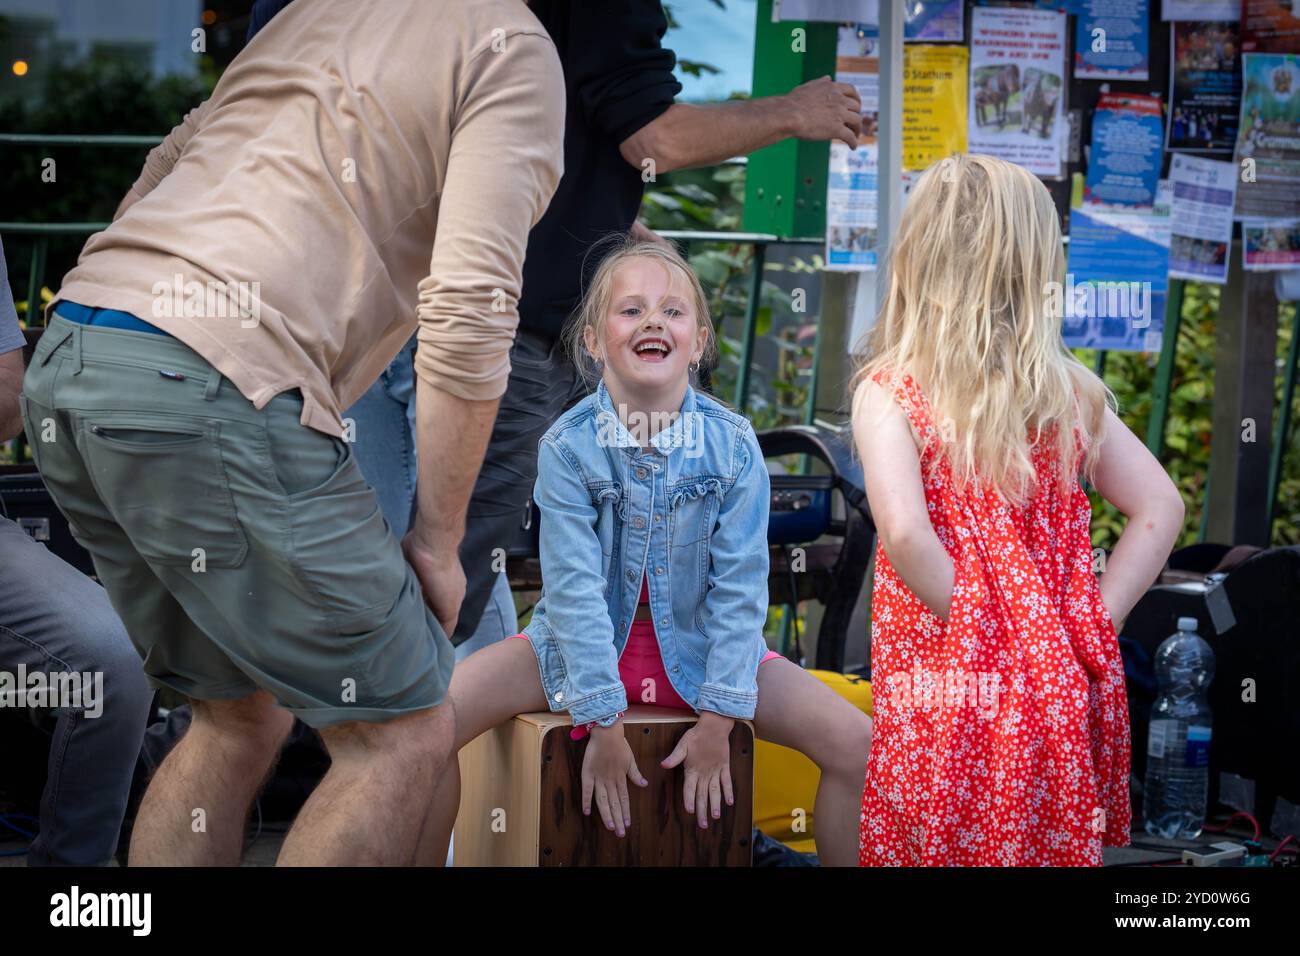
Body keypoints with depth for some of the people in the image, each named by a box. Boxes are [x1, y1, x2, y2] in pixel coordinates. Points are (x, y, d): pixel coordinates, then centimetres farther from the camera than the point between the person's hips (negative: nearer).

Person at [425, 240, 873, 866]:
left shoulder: (734, 447, -11)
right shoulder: (567, 446, -15)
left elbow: (739, 587, -10)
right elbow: (574, 585, -17)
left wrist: (717, 720, -15)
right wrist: (603, 723, -20)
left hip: (697, 647, 1)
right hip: (584, 645, -1)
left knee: (856, 743, -15)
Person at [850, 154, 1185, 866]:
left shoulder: (889, 391, -10)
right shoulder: (1070, 389, 3)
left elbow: (904, 532, -24)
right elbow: (1160, 509, 5)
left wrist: (965, 620, -10)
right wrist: (1090, 624, 5)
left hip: (947, 693, -4)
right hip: (1060, 691, 4)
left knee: (941, 850, 8)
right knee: (1054, 847, 15)